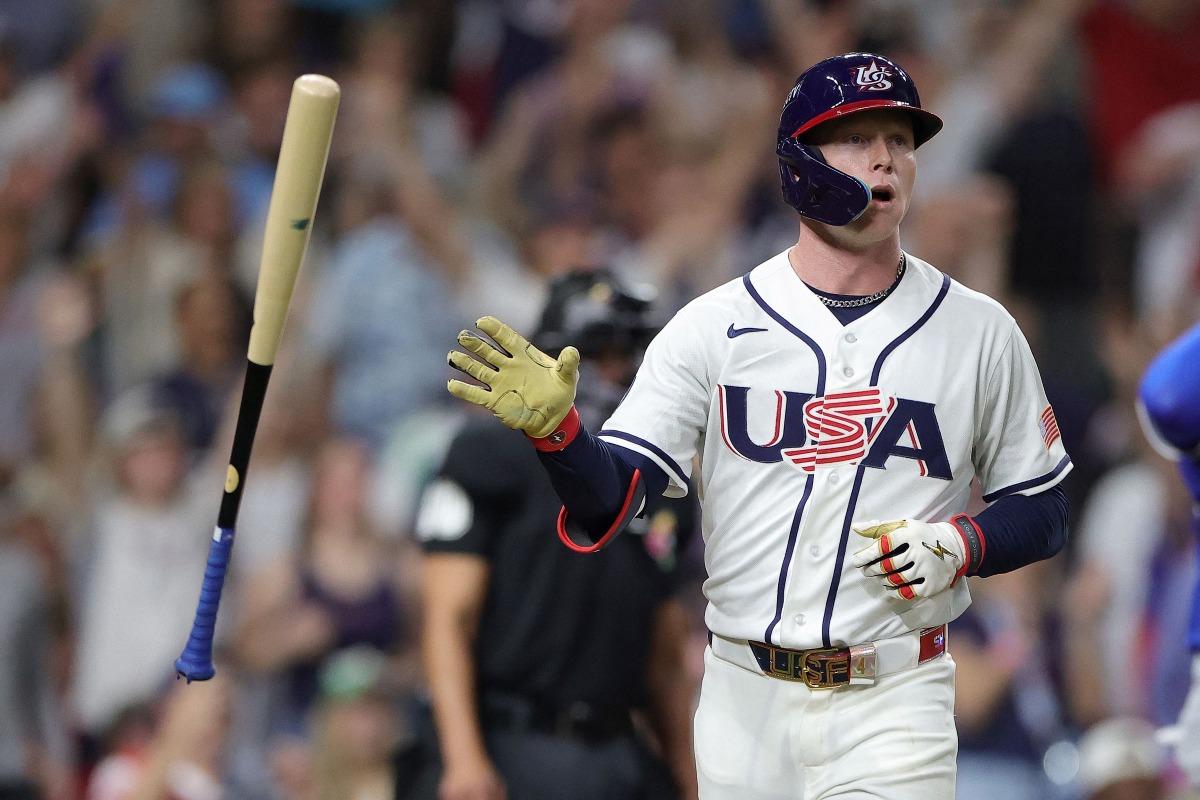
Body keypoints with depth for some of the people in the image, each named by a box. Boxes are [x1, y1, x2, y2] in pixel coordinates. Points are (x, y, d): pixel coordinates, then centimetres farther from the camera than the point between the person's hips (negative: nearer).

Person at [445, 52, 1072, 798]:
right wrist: (556, 427, -25)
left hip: (891, 710, -1)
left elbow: (1043, 512, 11)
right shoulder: (713, 326, 2)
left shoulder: (979, 333, 4)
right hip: (743, 701, 1)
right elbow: (613, 499, -4)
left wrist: (957, 546, -9)